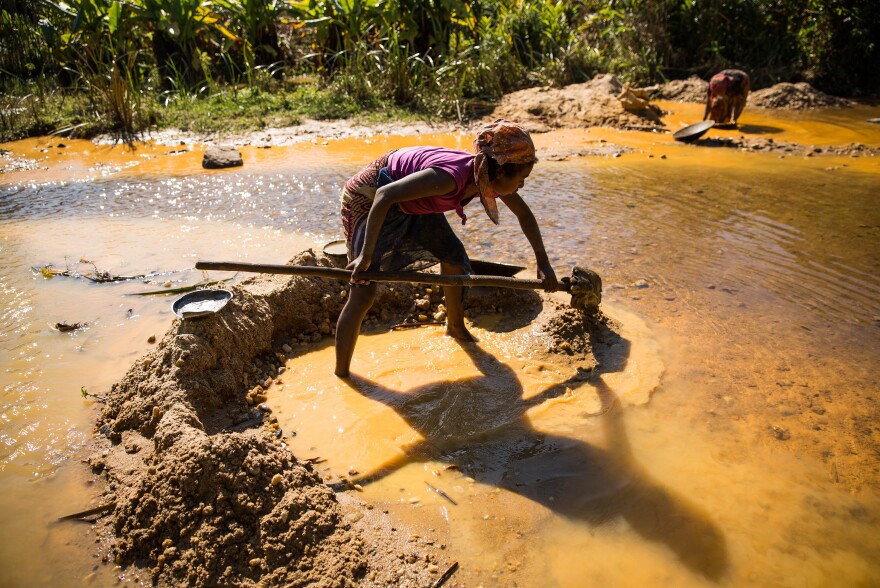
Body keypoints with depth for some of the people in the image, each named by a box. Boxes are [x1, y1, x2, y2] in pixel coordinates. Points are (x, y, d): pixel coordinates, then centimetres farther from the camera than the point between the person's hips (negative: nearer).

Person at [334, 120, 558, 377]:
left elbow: (524, 214, 5)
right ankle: (340, 377, -2)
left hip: (411, 202, 8)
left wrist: (543, 263, 5)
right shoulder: (452, 176, -38)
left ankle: (456, 327, 40)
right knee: (363, 293, -13)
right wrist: (366, 255, -38)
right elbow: (384, 196, -39)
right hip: (368, 196, -8)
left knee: (454, 259, 15)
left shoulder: (492, 178, -13)